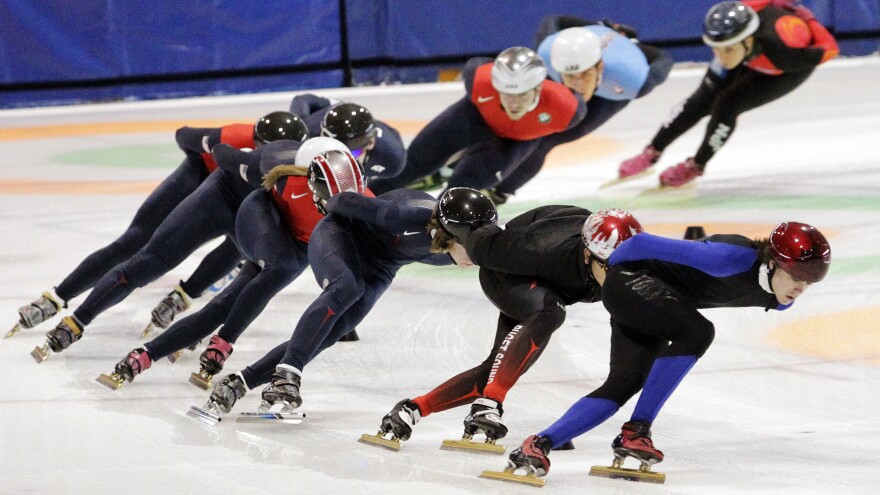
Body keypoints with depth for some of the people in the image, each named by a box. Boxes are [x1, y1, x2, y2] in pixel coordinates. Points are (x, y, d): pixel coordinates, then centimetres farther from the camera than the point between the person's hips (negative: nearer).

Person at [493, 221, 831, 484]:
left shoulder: (779, 300, -9)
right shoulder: (735, 259, -35)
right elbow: (644, 244, -27)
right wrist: (605, 266, -8)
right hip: (632, 281, -8)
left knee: (623, 385, -4)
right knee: (698, 332, -28)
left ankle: (539, 445, -6)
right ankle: (635, 432, -23)